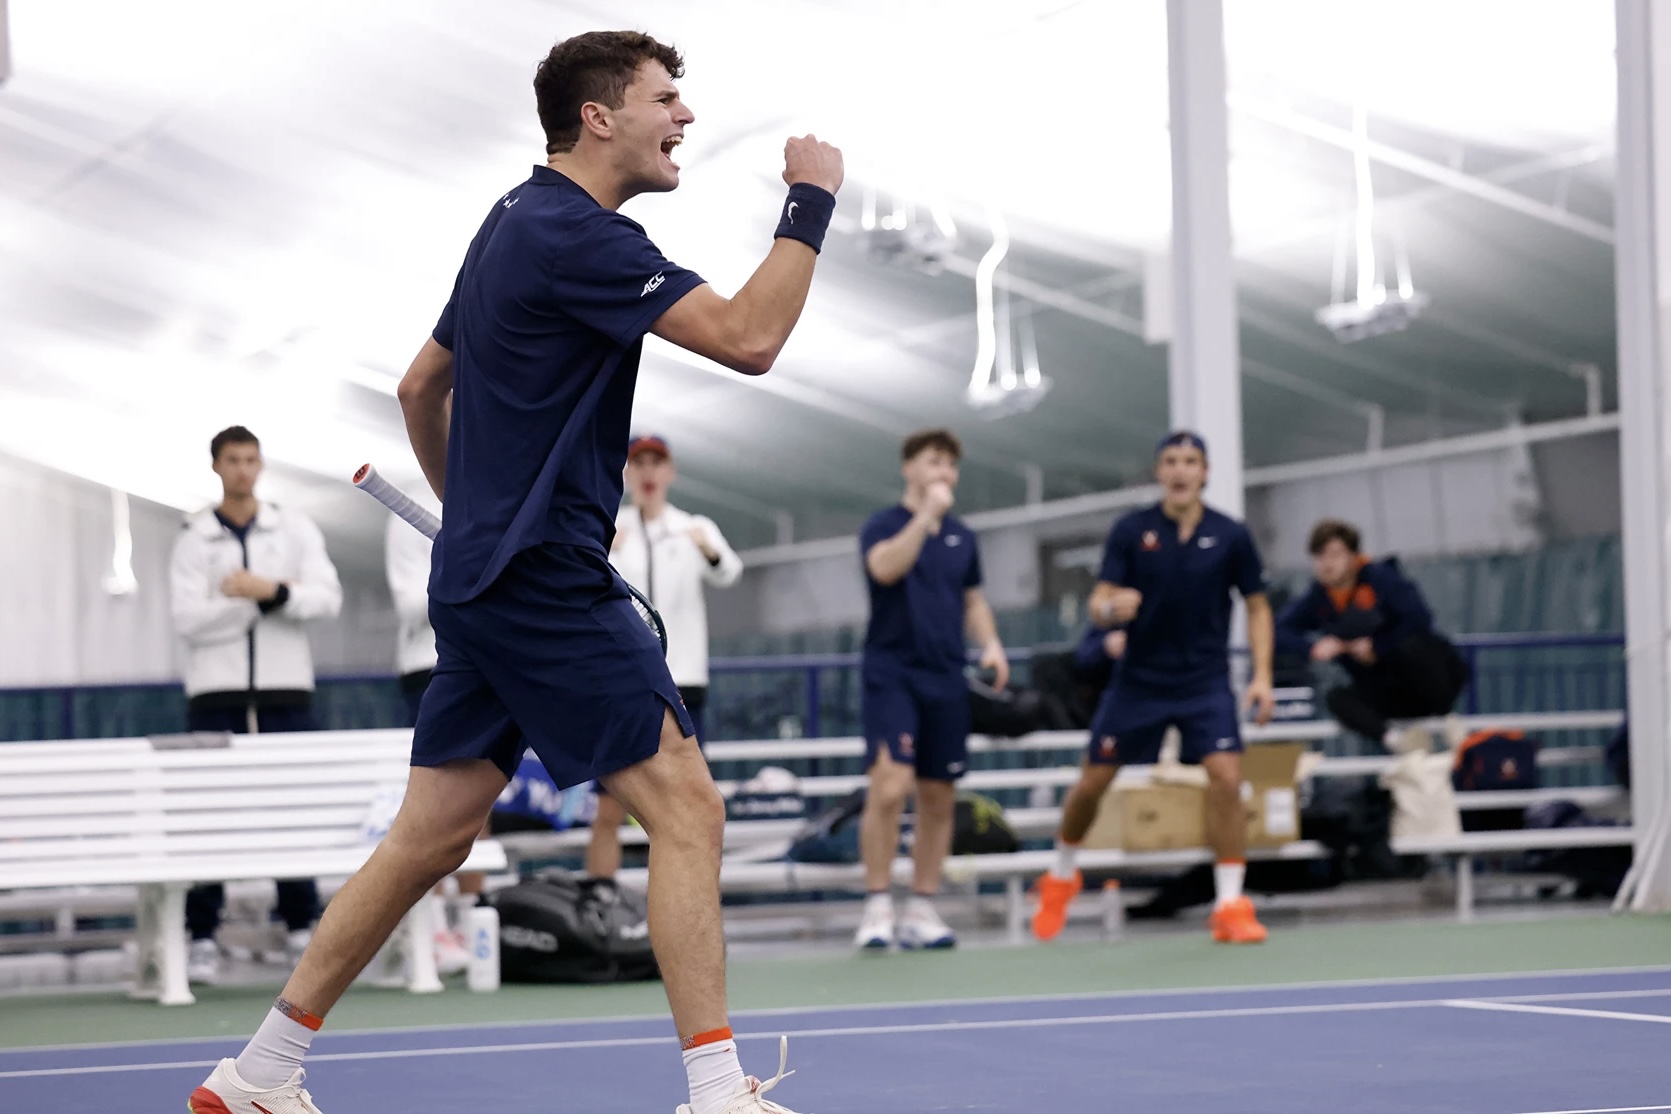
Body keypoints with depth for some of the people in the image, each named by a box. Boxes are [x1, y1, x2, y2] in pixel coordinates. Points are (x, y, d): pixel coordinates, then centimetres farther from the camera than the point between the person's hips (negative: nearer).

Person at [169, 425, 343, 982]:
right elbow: (187, 618, -7)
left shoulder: (295, 528, 8)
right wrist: (263, 599, -12)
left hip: (285, 688, 1)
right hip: (216, 691, -1)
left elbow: (327, 597, -3)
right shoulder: (193, 539, 5)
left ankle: (302, 926, 8)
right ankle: (203, 937, -1)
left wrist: (272, 591, -18)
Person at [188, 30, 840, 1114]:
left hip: (482, 574, 10)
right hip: (546, 582, -10)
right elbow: (748, 337, -22)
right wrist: (812, 202, -12)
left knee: (432, 837, 12)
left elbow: (422, 386, 27)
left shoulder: (514, 225, 17)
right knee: (686, 807, -9)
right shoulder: (577, 234, -15)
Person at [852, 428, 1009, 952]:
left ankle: (921, 911, 12)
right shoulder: (884, 525, -1)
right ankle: (877, 907, -12)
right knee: (891, 783, -19)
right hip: (892, 673, -6)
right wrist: (926, 514, -26)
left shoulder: (962, 537, 15)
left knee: (939, 797, 5)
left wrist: (990, 643, 6)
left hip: (946, 680, 6)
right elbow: (886, 567, -23)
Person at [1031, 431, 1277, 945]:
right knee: (1093, 780, 6)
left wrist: (1262, 675, -5)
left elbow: (1257, 606, 5)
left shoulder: (1231, 536, -4)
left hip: (1205, 682, 0)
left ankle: (1231, 905, -9)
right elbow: (1098, 604, -6)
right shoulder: (1131, 531, -5)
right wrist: (1111, 608, -31)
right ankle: (1062, 876, 34)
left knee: (1226, 777, -18)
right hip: (1137, 680, 1)